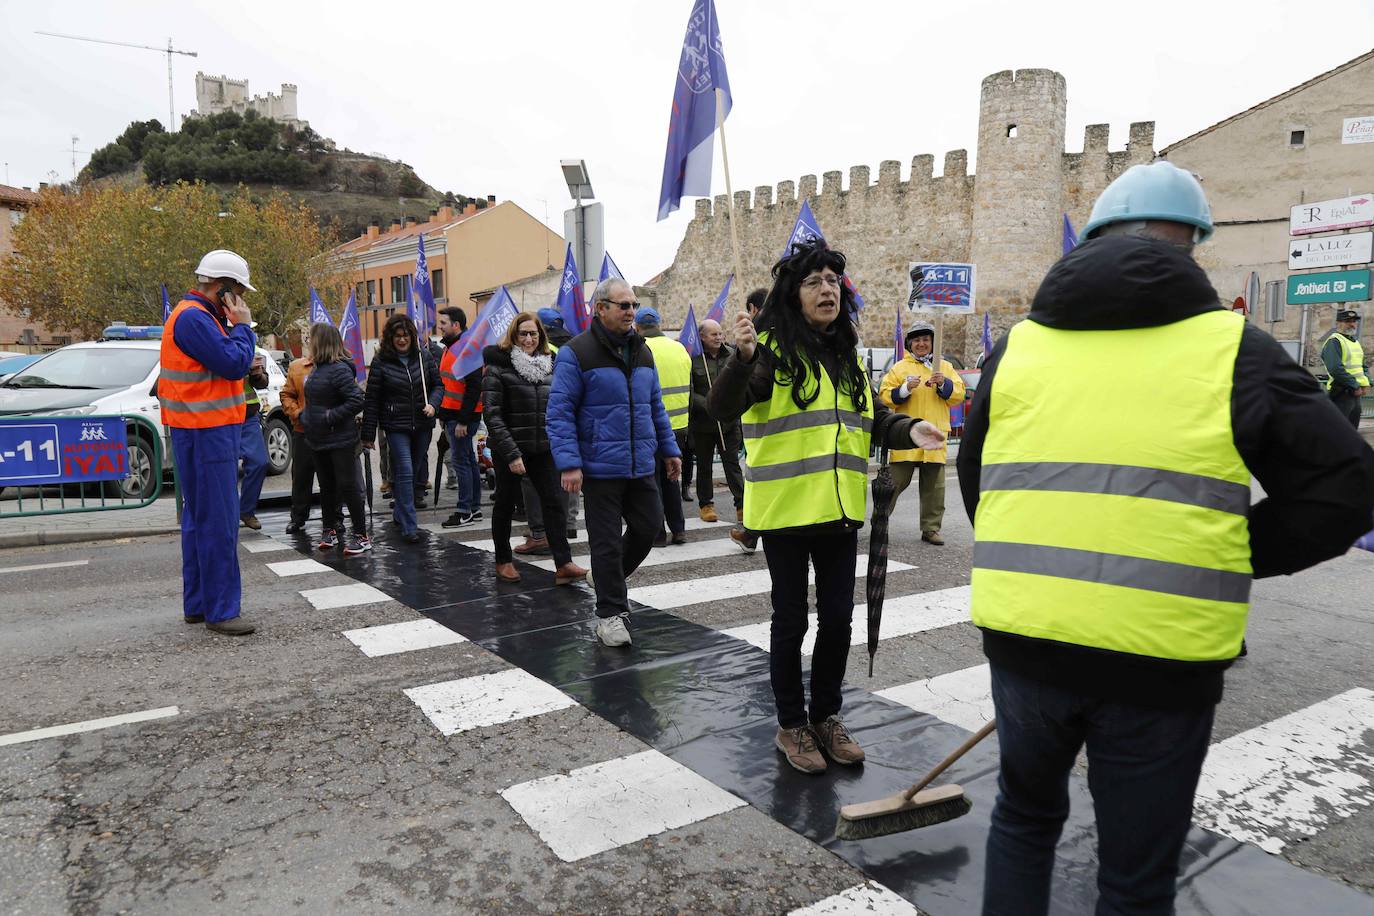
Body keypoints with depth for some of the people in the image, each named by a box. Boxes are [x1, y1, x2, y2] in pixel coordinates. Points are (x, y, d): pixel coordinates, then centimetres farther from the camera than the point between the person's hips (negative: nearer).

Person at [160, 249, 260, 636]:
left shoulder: (201, 317, 18)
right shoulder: (193, 318, -15)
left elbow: (229, 363, 17)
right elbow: (234, 363, -21)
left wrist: (235, 328, 5)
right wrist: (242, 326, -9)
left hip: (208, 432, 11)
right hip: (206, 434, -11)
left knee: (200, 518, 15)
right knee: (218, 522, -9)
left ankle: (197, 604, 24)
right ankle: (221, 611, -4)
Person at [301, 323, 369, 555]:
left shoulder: (339, 369, -17)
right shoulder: (318, 369, 12)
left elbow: (356, 401, -24)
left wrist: (330, 417, -22)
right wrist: (305, 416, 10)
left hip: (340, 440, -9)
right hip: (319, 440, 9)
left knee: (347, 486, -5)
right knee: (327, 487, 16)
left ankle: (361, 536, 2)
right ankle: (330, 530, 26)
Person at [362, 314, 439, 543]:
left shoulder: (423, 355, 3)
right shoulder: (381, 361, -5)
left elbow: (438, 384, 12)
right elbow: (371, 400, -3)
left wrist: (432, 404, -9)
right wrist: (368, 435, -3)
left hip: (422, 424, 4)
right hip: (396, 426, -4)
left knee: (415, 470, 13)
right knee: (405, 473, -10)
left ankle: (400, 513, 33)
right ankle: (409, 527, -9)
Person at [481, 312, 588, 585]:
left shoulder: (549, 366, 9)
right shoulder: (498, 369, -8)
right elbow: (492, 416, -14)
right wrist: (511, 453, -21)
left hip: (542, 449, 4)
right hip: (509, 449, -4)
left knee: (553, 502, -4)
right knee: (505, 504, 9)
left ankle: (563, 564, -4)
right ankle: (503, 561, 25)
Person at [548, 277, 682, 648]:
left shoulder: (642, 352, 12)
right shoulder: (576, 353, -9)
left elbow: (655, 406, 20)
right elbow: (559, 412, -12)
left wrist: (669, 449, 16)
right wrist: (569, 463, -18)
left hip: (641, 466, 6)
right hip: (600, 468, -6)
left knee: (649, 528, 12)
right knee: (607, 541, 2)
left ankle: (609, 579, 37)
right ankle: (610, 613, 16)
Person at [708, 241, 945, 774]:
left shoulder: (848, 355, 10)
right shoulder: (774, 349, -10)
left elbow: (872, 420, 19)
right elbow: (721, 409, -24)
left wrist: (907, 430, -3)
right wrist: (743, 359, -42)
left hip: (839, 510, 6)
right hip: (785, 510, -6)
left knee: (837, 617, 13)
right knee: (791, 619, 6)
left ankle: (826, 716, 31)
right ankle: (791, 725, 23)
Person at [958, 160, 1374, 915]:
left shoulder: (1018, 346, 6)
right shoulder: (1232, 350, -1)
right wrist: (1228, 557, 8)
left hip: (1023, 639, 3)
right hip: (1160, 658, -2)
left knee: (1025, 813, 27)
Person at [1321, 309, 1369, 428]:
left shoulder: (1355, 342, 19)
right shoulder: (1334, 342, -11)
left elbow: (1364, 366, 25)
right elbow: (1336, 369, -22)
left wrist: (1365, 384, 6)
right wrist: (1355, 386, -18)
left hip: (1356, 394, 10)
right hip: (1341, 394, -9)